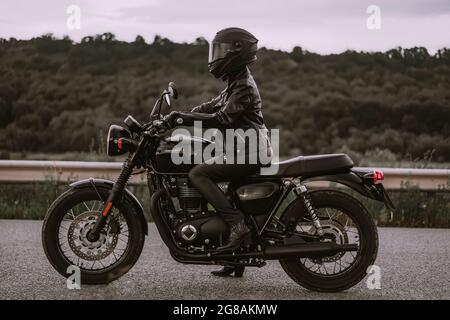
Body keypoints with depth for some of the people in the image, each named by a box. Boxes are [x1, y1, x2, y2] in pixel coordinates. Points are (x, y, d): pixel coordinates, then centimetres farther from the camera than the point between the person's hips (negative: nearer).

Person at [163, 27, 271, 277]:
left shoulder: (244, 87, -13)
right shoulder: (236, 83, 19)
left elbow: (222, 119, -22)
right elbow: (211, 106, 19)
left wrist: (185, 118, -23)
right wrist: (179, 117, 8)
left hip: (249, 154, -10)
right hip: (244, 152, 10)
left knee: (198, 174, -20)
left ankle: (237, 224, -23)